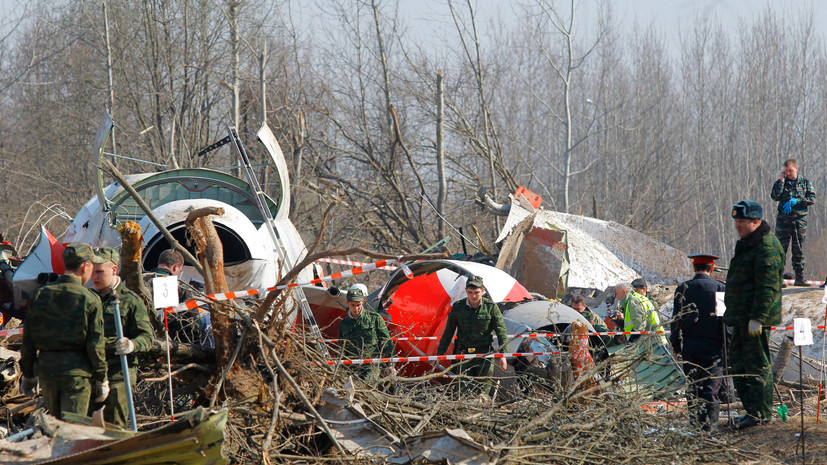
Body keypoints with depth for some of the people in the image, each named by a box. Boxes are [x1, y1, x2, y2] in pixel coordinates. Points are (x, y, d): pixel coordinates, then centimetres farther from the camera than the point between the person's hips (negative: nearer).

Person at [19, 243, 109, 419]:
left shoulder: (40, 295, 4)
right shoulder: (90, 300, -8)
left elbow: (28, 340, 7)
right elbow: (95, 345, -8)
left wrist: (28, 375, 15)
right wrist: (101, 379, 2)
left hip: (46, 371, 4)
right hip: (77, 372, -4)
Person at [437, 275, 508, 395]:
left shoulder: (491, 307, -4)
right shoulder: (457, 307, 0)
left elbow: (501, 332, 0)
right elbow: (448, 332, 9)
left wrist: (502, 355, -7)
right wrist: (439, 354, 8)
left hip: (484, 354, -1)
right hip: (464, 354, 1)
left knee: (483, 390, -2)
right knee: (464, 390, -4)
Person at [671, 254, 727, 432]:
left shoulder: (683, 289, 0)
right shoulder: (720, 288, -5)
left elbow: (676, 320, 4)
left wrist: (676, 346, 11)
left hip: (689, 344, 2)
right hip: (713, 344, -2)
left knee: (692, 384, 11)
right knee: (710, 385, -2)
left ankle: (694, 421, 14)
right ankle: (710, 423, -5)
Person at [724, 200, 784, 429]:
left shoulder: (766, 247, -16)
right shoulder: (747, 245, 17)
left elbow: (767, 287, -21)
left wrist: (757, 318, -25)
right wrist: (734, 314, 24)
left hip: (756, 317, -11)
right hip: (743, 318, 11)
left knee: (757, 364, -6)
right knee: (737, 361, 14)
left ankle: (761, 413, 0)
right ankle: (751, 409, 21)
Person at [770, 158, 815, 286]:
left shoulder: (805, 182, 8)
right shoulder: (781, 183, 7)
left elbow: (812, 199, -1)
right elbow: (775, 196, -9)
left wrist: (795, 201, -12)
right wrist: (782, 180, -10)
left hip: (800, 219, 1)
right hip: (783, 219, -1)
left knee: (799, 250, 4)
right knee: (781, 248, -6)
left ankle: (799, 278, 8)